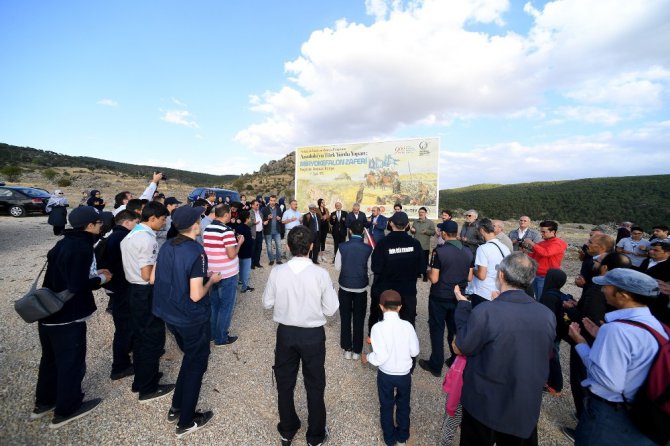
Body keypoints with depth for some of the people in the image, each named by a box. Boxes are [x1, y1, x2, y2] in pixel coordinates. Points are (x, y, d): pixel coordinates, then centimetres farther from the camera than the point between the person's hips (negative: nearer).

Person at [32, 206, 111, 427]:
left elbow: (65, 274, 13)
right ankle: (66, 410, 24)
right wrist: (101, 279, -10)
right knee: (71, 362, 8)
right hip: (68, 318, -9)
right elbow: (78, 285, -25)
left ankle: (44, 402, 41)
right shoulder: (82, 247, -23)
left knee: (51, 359, 24)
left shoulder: (64, 243, 7)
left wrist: (93, 273, 9)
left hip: (49, 313, 10)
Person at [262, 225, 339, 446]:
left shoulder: (277, 272, -15)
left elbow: (267, 303, -4)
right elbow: (330, 309, -12)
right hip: (313, 334, -1)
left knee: (284, 383, 24)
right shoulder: (321, 274, -20)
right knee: (315, 386, 21)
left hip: (285, 333, 2)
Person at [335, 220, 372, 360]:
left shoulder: (342, 247, -12)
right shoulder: (368, 248, -12)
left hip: (345, 287, 0)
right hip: (361, 288, 0)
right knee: (359, 319, 14)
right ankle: (357, 351, 24)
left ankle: (347, 349, 26)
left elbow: (337, 267, -5)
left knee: (345, 318, 15)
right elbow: (370, 268, -3)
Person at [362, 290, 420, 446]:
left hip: (385, 374, -2)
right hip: (404, 374, 2)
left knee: (386, 406, 23)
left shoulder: (378, 327, -26)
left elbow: (380, 356, -24)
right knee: (403, 405, 27)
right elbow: (415, 351, -8)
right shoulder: (407, 326, -19)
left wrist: (367, 357, -5)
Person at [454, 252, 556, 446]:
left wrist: (463, 304, -6)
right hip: (527, 404, 3)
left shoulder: (485, 312, -29)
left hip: (485, 403, -3)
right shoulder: (547, 315, -13)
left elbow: (464, 346, -15)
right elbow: (545, 354, 4)